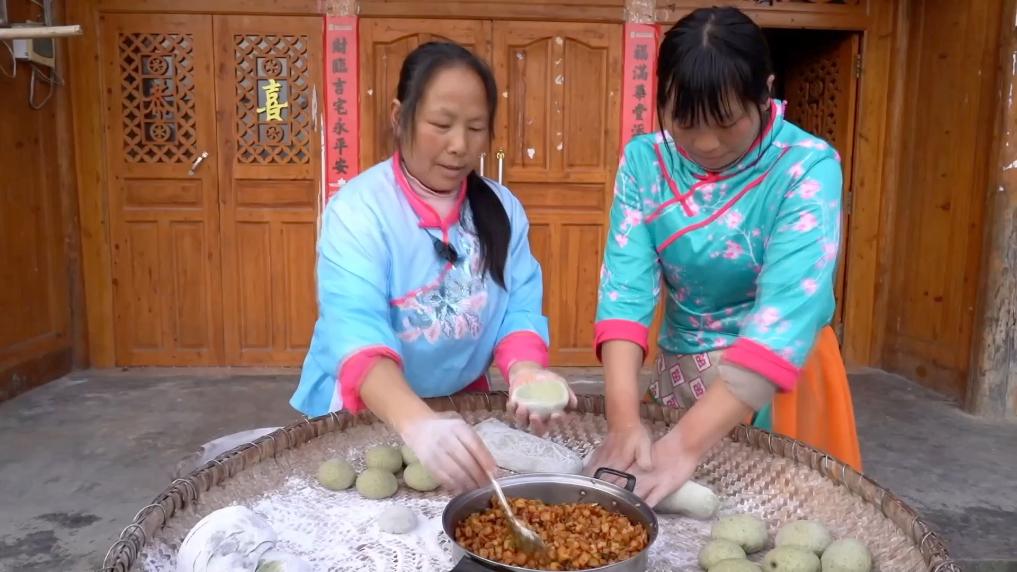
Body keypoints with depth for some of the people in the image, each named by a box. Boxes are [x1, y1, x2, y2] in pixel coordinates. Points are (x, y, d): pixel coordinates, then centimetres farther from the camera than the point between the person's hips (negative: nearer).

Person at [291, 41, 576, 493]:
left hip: (462, 407, 3)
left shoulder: (502, 209, -1)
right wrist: (419, 424, -45)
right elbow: (357, 335, -28)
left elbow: (519, 309, -7)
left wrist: (525, 371, -29)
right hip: (362, 414, -3)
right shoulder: (357, 209, -16)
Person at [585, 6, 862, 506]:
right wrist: (623, 419, -31)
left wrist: (686, 444, -38)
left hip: (779, 379, -3)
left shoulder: (807, 167, -20)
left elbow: (788, 311, -31)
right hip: (680, 372, 3)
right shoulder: (644, 160, -10)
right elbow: (625, 285, -18)